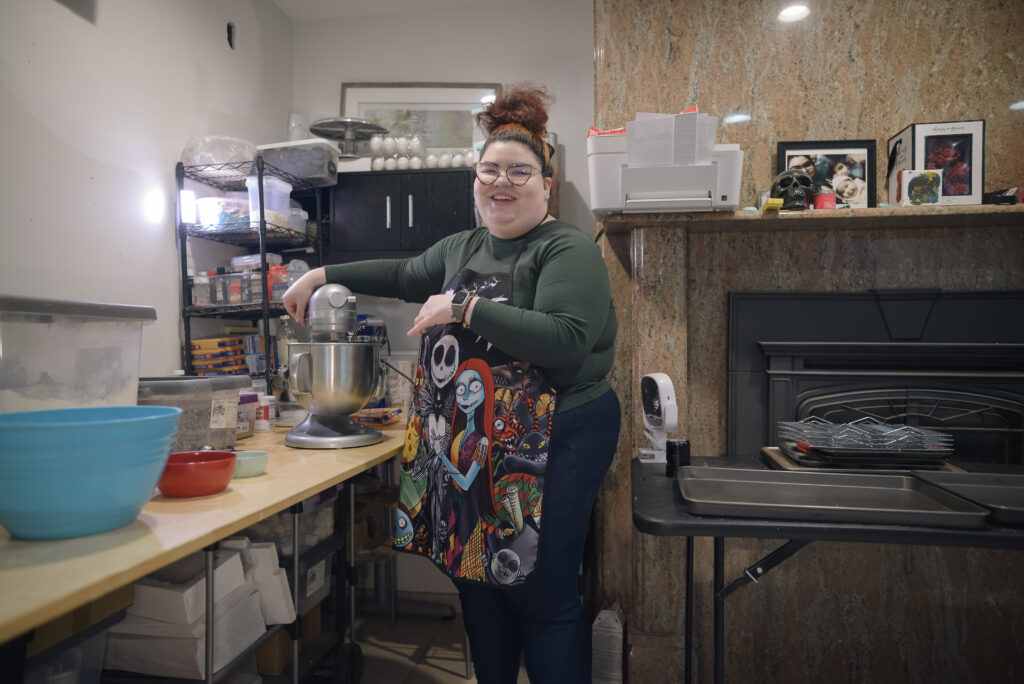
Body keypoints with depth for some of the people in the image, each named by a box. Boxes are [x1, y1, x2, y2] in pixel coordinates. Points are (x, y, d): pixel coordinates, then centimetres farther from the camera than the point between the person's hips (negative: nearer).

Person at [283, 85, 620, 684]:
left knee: (542, 597, 0)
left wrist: (466, 308, -22)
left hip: (552, 445, -7)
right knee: (478, 581, 18)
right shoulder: (463, 247, 14)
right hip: (469, 445, 8)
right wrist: (325, 274, 26)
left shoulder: (569, 250, -10)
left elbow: (566, 341, -24)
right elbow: (404, 275, 29)